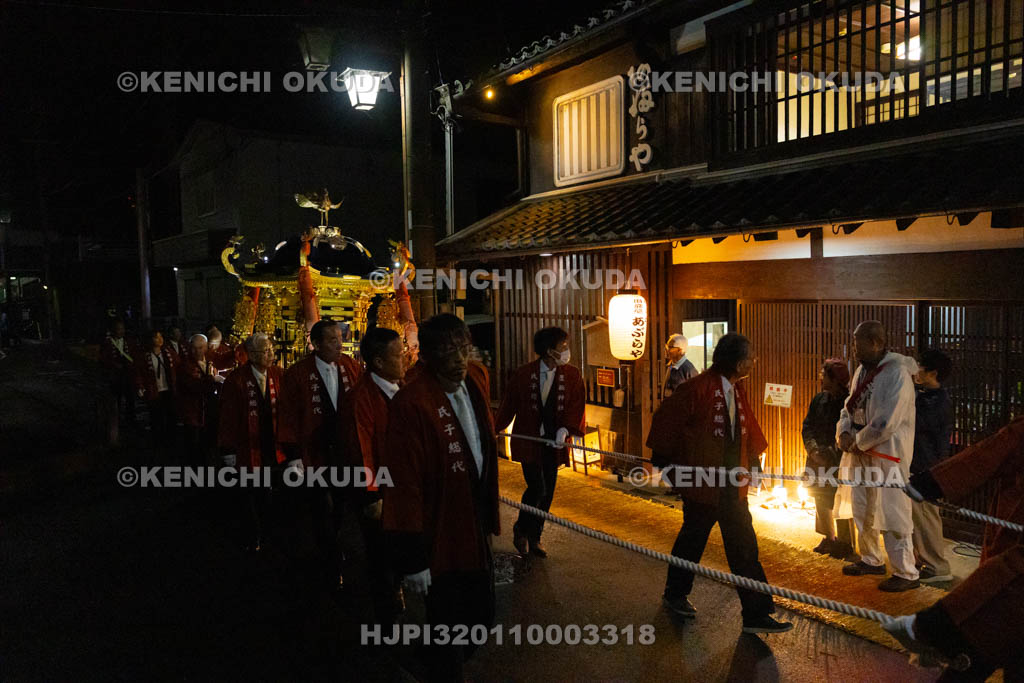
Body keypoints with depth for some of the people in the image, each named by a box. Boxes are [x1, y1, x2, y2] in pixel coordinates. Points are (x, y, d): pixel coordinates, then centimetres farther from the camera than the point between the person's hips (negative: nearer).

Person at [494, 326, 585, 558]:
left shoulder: (572, 376, 0)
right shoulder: (523, 374, -5)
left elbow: (576, 406, -4)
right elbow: (509, 405, 4)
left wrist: (565, 429, -20)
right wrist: (495, 428, 6)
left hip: (554, 443, 3)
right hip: (528, 441, -3)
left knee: (547, 493, 9)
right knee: (537, 488, -10)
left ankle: (534, 538, 27)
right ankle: (521, 530, 16)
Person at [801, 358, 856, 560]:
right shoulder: (819, 400, 8)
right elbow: (807, 427, 8)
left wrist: (829, 453, -19)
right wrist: (813, 449, -7)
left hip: (839, 462, -7)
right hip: (818, 459, 7)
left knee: (839, 503, -3)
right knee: (820, 500, 13)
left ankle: (845, 543, 11)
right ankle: (829, 538, 27)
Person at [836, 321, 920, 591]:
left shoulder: (897, 373, -18)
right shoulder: (862, 371, 8)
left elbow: (886, 423, -23)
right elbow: (849, 407, 14)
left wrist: (858, 442, -13)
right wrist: (844, 433, -4)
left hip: (887, 452, -9)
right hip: (860, 450, 9)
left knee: (892, 512, -3)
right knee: (862, 509, 18)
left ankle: (906, 573, 8)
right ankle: (871, 560, 34)